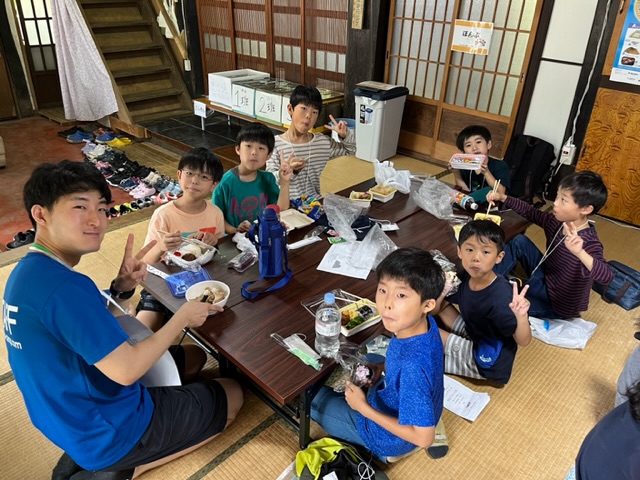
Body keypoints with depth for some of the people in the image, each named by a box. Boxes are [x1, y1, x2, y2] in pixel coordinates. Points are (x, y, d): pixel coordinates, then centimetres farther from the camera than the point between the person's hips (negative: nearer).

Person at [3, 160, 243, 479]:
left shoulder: (27, 272, 1)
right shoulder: (62, 285, -32)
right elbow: (125, 370, -30)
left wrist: (121, 289, -7)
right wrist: (182, 316, -17)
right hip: (108, 429, -9)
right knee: (231, 396, 8)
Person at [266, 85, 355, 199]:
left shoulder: (324, 142, 11)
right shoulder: (275, 144, -4)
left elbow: (349, 151, 25)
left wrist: (345, 135, 6)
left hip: (316, 202, 4)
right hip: (287, 204, -3)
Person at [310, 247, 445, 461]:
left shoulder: (413, 366, -42)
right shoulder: (423, 322, -20)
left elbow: (423, 437, -30)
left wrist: (364, 408, -24)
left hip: (390, 437, -7)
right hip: (398, 404, 7)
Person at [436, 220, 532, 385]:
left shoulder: (501, 298, -34)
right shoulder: (465, 277, -13)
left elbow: (523, 341, -26)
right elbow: (438, 307, -3)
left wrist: (521, 316, -48)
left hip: (488, 360, -7)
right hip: (474, 336, 7)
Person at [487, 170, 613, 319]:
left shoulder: (589, 243, -32)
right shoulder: (556, 221, -11)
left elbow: (606, 276, -48)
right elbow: (530, 212, 5)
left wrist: (580, 253, -66)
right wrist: (503, 198, -7)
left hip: (557, 304, -6)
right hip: (546, 276, 6)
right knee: (520, 241, -5)